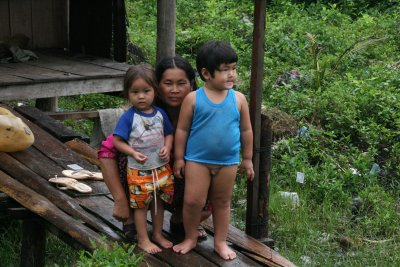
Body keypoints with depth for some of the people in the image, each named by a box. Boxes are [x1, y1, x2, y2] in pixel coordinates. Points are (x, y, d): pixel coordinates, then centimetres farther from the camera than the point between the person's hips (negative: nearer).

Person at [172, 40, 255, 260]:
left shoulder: (238, 99, -4)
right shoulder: (193, 99, -10)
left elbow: (246, 131, 5)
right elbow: (182, 129, -3)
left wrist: (247, 159, 9)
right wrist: (179, 158, -2)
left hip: (228, 162, 2)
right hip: (197, 160, -2)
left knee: (222, 202, 15)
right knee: (193, 201, 0)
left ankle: (220, 242, 29)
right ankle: (190, 238, 23)